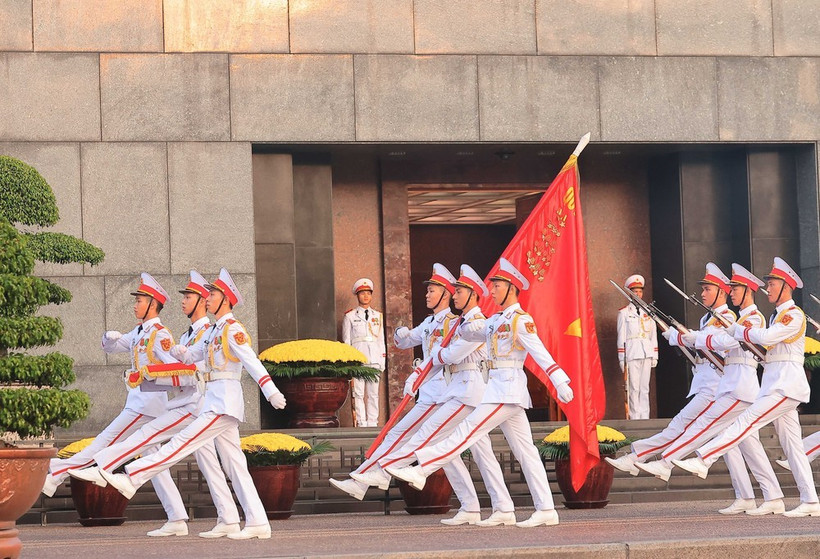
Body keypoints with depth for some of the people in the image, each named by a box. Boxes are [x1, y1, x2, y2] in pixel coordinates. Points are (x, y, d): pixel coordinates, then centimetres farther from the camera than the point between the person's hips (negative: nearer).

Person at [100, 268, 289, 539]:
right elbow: (191, 357, 21)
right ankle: (257, 523, 6)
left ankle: (132, 479, -12)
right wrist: (180, 352, -3)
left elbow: (252, 361, -19)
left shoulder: (233, 329, -8)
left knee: (182, 443, -10)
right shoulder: (213, 331, 20)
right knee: (234, 464, 7)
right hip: (216, 402, 10)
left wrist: (272, 392, -29)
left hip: (225, 403, -10)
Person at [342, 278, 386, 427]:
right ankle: (361, 423, -6)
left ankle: (372, 423, 5)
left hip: (374, 359, 3)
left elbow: (381, 339, 17)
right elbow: (346, 341, 5)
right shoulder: (350, 316, 7)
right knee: (358, 393, -6)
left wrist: (382, 361, 11)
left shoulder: (378, 316, 16)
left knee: (373, 393, 2)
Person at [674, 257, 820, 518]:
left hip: (787, 385, -10)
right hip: (776, 386, 10)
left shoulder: (794, 315, -8)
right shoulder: (777, 316, 22)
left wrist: (739, 330, -7)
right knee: (792, 445, 6)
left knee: (747, 421, -18)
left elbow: (766, 337, -20)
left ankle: (703, 460, -26)